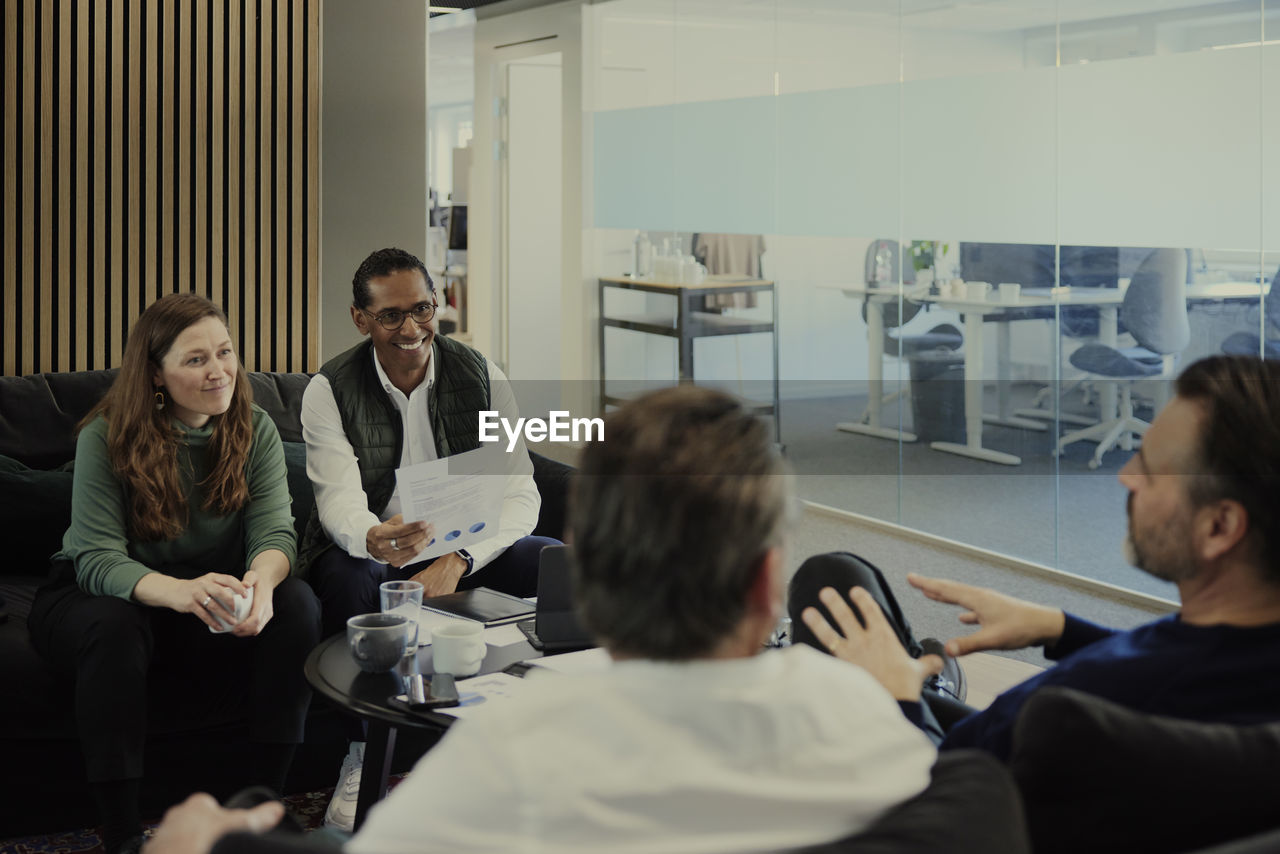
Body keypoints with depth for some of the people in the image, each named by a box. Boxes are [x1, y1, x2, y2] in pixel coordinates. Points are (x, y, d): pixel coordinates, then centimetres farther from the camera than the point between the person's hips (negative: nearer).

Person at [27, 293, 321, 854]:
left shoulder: (255, 430, -5)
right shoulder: (106, 439, -16)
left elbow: (275, 532, -16)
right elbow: (97, 560, -24)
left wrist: (261, 582, -42)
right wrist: (178, 592, -46)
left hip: (213, 599, 3)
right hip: (95, 594, -3)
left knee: (296, 603, -25)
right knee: (113, 624, -37)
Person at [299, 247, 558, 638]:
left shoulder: (484, 378, -2)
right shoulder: (328, 391, -7)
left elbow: (519, 495, -9)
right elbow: (340, 501, -19)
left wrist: (456, 562, -27)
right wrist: (373, 540, -45)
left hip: (465, 551, 2)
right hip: (367, 552, -2)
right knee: (348, 580, -36)